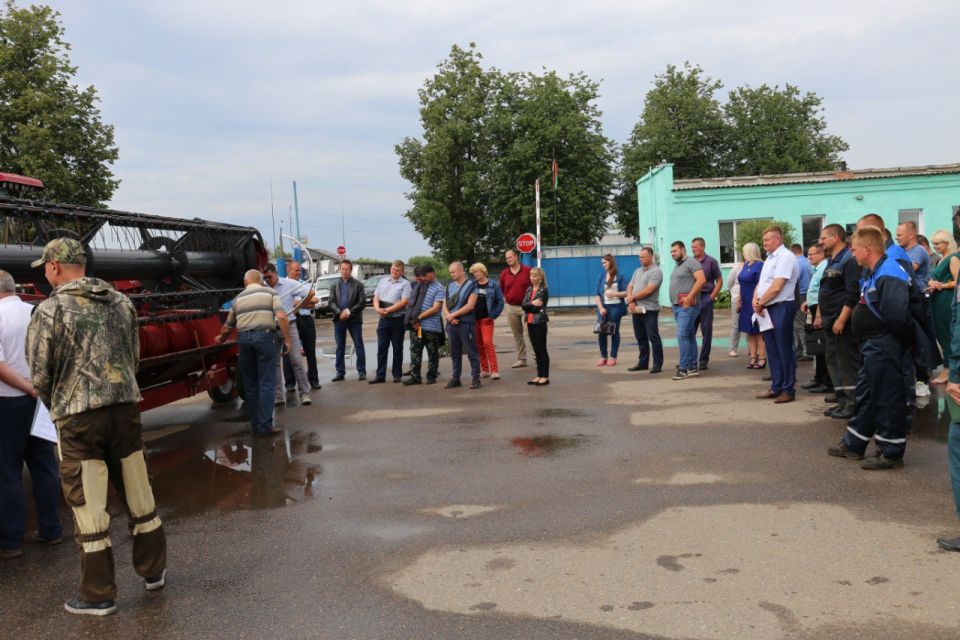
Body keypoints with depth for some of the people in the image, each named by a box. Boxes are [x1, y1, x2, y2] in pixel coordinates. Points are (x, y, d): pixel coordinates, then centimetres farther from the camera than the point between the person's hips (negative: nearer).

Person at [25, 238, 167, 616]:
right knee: (137, 493, 16)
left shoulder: (50, 309, -7)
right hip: (124, 406, 5)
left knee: (88, 505, 5)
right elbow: (133, 358, 10)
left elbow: (40, 376, -4)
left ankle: (98, 595, 15)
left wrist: (56, 408, 13)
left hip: (80, 415, -5)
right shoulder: (121, 303, 8)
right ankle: (153, 571, 30)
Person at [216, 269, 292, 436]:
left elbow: (228, 327, 25)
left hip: (244, 339, 3)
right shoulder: (270, 293, 7)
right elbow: (282, 317, -9)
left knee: (251, 385, 12)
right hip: (264, 336, -3)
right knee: (266, 384, -1)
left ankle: (255, 425, 16)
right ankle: (264, 426, -5)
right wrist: (287, 340, -4)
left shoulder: (238, 298, 17)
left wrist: (220, 339, 45)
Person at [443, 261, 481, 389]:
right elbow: (444, 305, 11)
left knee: (471, 352, -3)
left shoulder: (471, 285, -3)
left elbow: (470, 305, -13)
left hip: (466, 323, -6)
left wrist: (453, 315, -12)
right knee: (454, 353, 11)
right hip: (452, 324, 6)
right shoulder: (450, 286, 14)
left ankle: (475, 378, 2)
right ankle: (455, 378, 18)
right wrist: (448, 316, -9)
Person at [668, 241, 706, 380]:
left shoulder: (691, 262, -8)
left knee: (682, 336, -13)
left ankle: (684, 368, -11)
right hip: (677, 306, 9)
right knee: (690, 337, 10)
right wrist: (674, 305, 15)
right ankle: (692, 367, 13)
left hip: (687, 306, -9)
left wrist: (689, 297, -21)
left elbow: (701, 280, -19)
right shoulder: (677, 265, 20)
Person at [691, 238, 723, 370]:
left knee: (706, 330, 2)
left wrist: (712, 297, -6)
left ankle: (704, 360, 9)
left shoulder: (711, 262, 0)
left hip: (705, 298, -3)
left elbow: (719, 281, 2)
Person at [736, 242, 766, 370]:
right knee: (750, 332, 8)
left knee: (759, 332, -4)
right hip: (746, 304, 8)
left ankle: (762, 359, -1)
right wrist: (739, 301, 17)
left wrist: (756, 301, -21)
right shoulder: (746, 265, 14)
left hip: (755, 304, -8)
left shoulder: (759, 265, -10)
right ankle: (753, 358, 12)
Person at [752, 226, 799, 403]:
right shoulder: (770, 258, 17)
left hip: (781, 308, -9)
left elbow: (776, 287, -19)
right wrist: (755, 300, -2)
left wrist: (760, 303, -9)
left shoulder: (785, 256, -12)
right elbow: (760, 284, 17)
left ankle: (788, 390, 4)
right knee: (772, 350, 13)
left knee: (784, 351, -2)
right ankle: (776, 388, 21)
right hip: (767, 310, 9)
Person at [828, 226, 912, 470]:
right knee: (865, 394, 18)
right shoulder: (871, 272, 10)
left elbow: (897, 315, -30)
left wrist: (901, 340, -14)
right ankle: (853, 444, 30)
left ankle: (891, 453, 10)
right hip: (872, 344, 11)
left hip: (884, 346, -11)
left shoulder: (888, 275, -22)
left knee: (887, 399, -1)